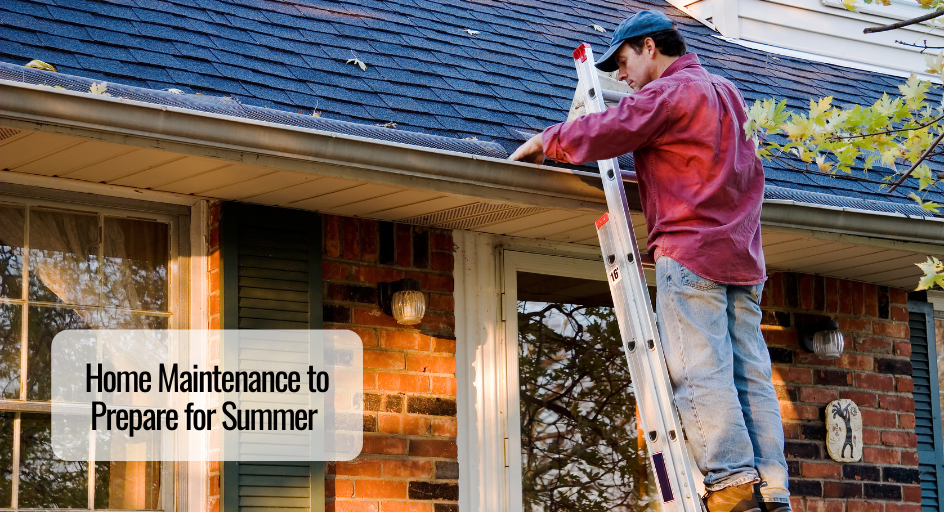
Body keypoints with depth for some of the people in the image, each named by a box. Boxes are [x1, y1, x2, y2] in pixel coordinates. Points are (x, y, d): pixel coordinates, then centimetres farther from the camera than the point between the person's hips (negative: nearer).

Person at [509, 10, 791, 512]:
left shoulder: (667, 93, -4)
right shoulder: (727, 93, 23)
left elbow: (601, 134, -12)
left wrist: (544, 141, 6)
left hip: (690, 250, -8)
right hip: (742, 256, 8)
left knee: (699, 371, -9)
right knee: (750, 374, 1)